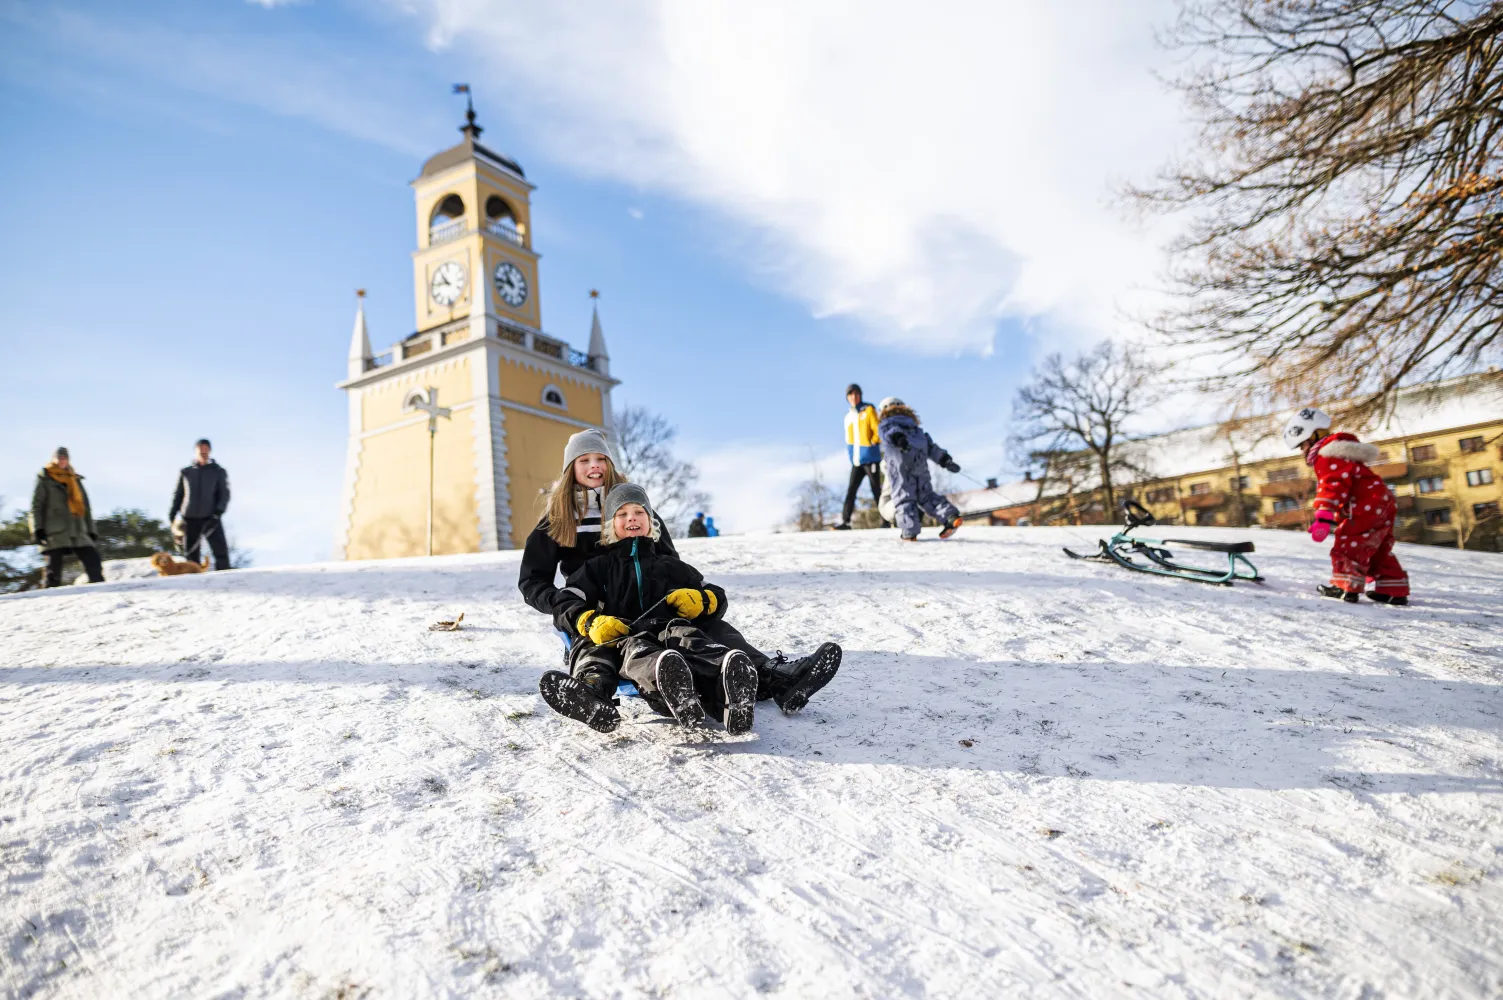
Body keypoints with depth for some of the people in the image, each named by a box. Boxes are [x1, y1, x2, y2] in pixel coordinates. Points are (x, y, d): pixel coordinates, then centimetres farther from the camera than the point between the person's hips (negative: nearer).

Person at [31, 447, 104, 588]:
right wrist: (38, 528, -10)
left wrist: (91, 531, 14)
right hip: (55, 532, -3)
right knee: (54, 569, -6)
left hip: (78, 532, 3)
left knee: (93, 562, -6)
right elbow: (36, 505, 1)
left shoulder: (76, 480, 19)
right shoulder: (45, 480, 8)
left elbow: (86, 507, 19)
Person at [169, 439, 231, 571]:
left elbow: (224, 494, 1)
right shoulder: (186, 472, 12)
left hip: (211, 518, -2)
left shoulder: (218, 471, 6)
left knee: (221, 551, -13)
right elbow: (178, 494, 17)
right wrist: (172, 514, 7)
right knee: (191, 554, 3)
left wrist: (217, 513, -13)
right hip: (190, 519, 2)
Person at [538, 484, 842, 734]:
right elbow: (565, 606, 15)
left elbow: (718, 596, 29)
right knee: (636, 651, -40)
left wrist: (701, 601, 3)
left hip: (670, 629, 1)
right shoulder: (597, 567, 29)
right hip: (622, 636, 0)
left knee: (689, 640, -38)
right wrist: (591, 622, -8)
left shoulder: (670, 565, 34)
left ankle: (728, 693, -71)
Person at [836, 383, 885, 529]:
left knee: (876, 490, -2)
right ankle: (845, 521, 2)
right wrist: (850, 451, 9)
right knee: (851, 490, 1)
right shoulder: (848, 416, 15)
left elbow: (877, 430, -6)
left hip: (871, 458, -5)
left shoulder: (868, 410, -2)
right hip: (857, 460, 5)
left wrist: (872, 444, -10)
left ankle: (886, 520, 5)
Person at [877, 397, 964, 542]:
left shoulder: (884, 424, 21)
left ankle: (910, 532, -13)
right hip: (920, 458, 4)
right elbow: (930, 445, 26)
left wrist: (897, 438, -26)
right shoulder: (914, 427, 36)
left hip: (898, 457, -4)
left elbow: (890, 432, -5)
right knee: (925, 494, 10)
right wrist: (945, 459, 19)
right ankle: (951, 516, -6)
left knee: (903, 495, -4)